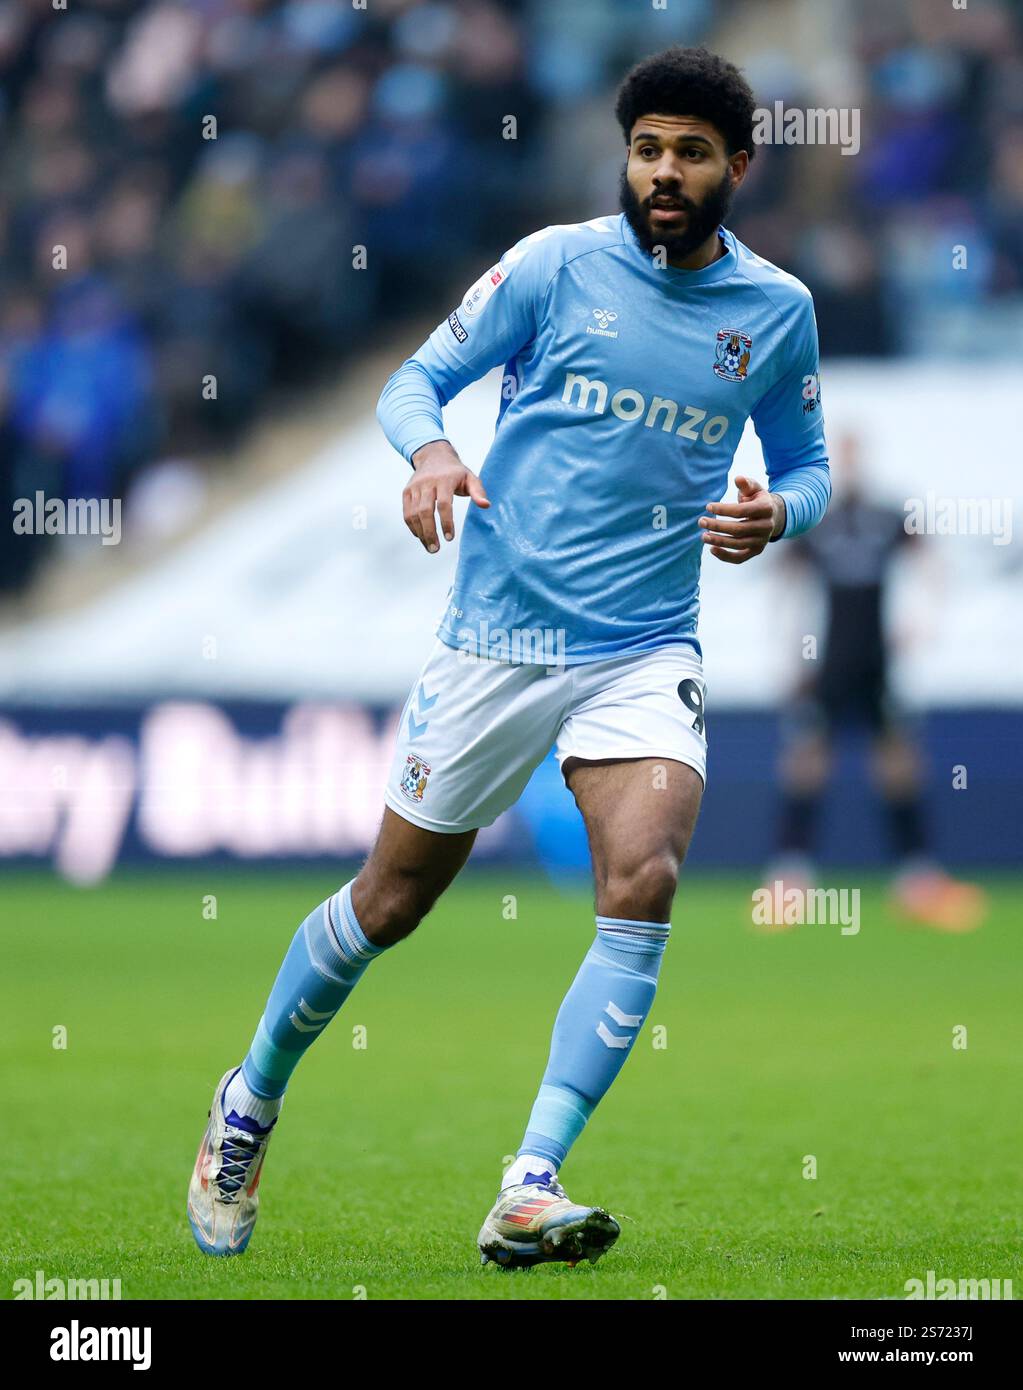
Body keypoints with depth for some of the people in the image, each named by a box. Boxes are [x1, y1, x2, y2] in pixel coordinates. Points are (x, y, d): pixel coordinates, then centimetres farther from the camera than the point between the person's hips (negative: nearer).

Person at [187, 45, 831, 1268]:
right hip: (498, 635, -1)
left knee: (644, 883, -22)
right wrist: (428, 451, -23)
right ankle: (250, 1104, 34)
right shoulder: (555, 264, -3)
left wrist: (777, 514, -7)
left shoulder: (777, 309, 4)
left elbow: (805, 467, 17)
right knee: (389, 903, 7)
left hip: (646, 653, 1)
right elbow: (414, 382, 0)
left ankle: (529, 1194, -22)